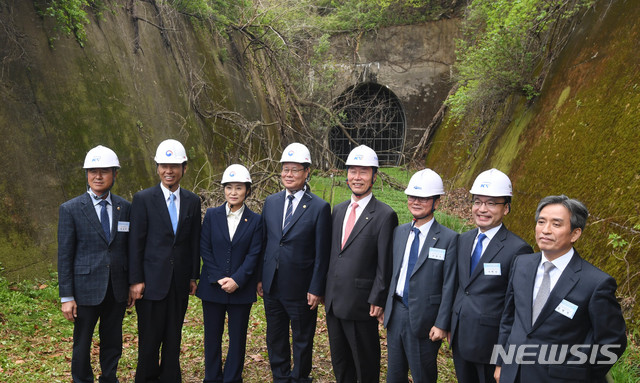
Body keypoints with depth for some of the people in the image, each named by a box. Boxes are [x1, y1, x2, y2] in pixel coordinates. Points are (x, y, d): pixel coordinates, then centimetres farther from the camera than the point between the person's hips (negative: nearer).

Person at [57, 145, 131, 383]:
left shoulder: (124, 208, 4)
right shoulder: (70, 209, -5)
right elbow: (64, 256, -5)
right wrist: (66, 297, -7)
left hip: (117, 289, 3)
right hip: (86, 289, -3)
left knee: (113, 343, 15)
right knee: (82, 344, 10)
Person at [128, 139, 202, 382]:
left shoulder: (192, 201, 6)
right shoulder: (143, 199, -4)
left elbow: (194, 242, 10)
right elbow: (135, 243, -5)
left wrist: (193, 276, 8)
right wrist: (135, 280, -8)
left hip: (180, 282, 3)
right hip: (152, 281, -3)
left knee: (174, 338, 12)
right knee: (149, 339, 4)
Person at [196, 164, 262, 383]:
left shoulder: (255, 221, 0)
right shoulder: (212, 215, 3)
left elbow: (253, 255, -5)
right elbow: (205, 249, -1)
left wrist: (237, 280, -16)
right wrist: (219, 278, -11)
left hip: (241, 289, -1)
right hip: (212, 287, 1)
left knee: (238, 337, 7)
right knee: (212, 336, 10)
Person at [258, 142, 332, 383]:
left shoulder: (319, 208, -10)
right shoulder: (271, 202, 5)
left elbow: (322, 254, -10)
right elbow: (263, 243, 9)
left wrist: (316, 289, -12)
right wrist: (260, 278, 6)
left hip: (301, 290, -5)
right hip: (272, 287, 5)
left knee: (302, 341, 12)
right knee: (275, 339, 18)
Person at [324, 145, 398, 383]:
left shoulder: (384, 215, -11)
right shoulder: (338, 210, 10)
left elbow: (385, 264, -12)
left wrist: (377, 301, -13)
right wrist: (326, 291, 12)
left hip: (361, 303, -6)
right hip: (334, 301, 7)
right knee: (339, 361, 19)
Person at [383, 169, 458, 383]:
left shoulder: (448, 238, -11)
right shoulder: (399, 232, 7)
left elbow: (449, 286, -11)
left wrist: (442, 324, -13)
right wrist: (386, 308, 11)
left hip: (423, 318, -5)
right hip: (396, 313, 5)